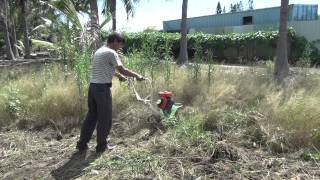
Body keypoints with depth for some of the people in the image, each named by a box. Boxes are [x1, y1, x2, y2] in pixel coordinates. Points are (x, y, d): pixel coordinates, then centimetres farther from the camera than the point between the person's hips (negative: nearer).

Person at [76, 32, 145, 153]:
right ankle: (101, 146, 16)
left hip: (93, 86, 9)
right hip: (103, 88, -8)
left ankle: (82, 144, 22)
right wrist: (137, 76, -4)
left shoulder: (98, 51, 17)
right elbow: (123, 70, -16)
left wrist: (118, 75, 30)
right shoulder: (111, 53, -11)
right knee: (105, 118, 5)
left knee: (91, 116, 16)